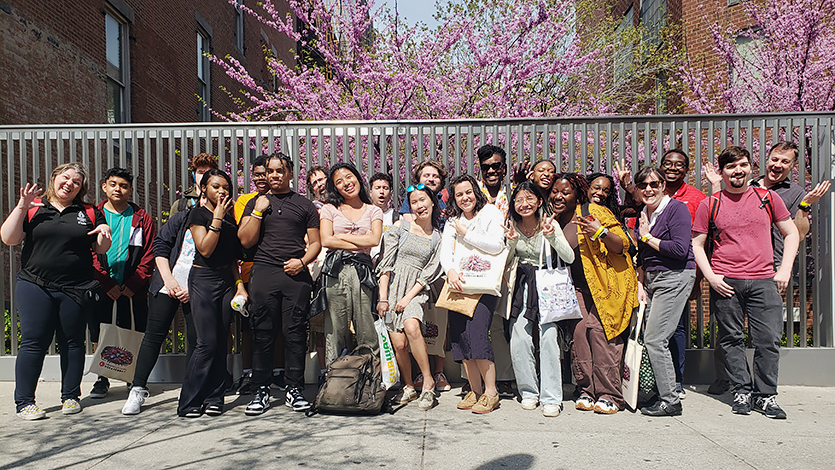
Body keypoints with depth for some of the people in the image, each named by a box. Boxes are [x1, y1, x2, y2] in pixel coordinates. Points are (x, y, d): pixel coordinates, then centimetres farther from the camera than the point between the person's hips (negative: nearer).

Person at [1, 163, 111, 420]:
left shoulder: (89, 213, 10)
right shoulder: (33, 209, 7)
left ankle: (70, 396, 19)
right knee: (33, 342, -1)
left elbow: (101, 249, 12)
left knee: (73, 342, 7)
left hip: (75, 290, 1)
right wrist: (22, 206, -9)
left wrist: (105, 234, -10)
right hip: (35, 287, -1)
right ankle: (24, 401, 9)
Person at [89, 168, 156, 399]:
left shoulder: (141, 218, 4)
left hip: (133, 290, -1)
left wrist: (132, 285, -10)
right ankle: (102, 379, 21)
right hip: (101, 289, 1)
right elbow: (89, 254, 0)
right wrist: (107, 284, -9)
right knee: (100, 335, 7)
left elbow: (148, 256, 0)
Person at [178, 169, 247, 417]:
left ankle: (214, 397, 11)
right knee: (208, 343, -10)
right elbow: (205, 249, -15)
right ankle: (188, 402, 1)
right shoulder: (199, 214, -2)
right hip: (203, 279, -6)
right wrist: (217, 217, -15)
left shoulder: (230, 217, 15)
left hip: (227, 280, 6)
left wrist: (239, 284, 10)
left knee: (221, 341, 4)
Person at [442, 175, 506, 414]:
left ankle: (490, 392, -6)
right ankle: (474, 390, 10)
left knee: (477, 331, -18)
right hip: (459, 282, 5)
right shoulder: (453, 220, 17)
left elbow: (496, 245, -13)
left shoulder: (491, 213, 2)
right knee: (458, 334, -3)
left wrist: (465, 232, -9)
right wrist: (450, 271, -15)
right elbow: (445, 250, 5)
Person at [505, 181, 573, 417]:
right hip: (522, 285, 2)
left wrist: (552, 236, -30)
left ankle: (551, 398, -5)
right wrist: (512, 241, -18)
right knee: (519, 340, -8)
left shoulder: (549, 224, -9)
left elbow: (570, 258, -15)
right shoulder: (511, 225, -3)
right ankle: (529, 391, 11)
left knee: (548, 335, -15)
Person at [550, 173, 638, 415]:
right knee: (578, 329, -10)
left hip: (606, 283, -5)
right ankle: (587, 391, 2)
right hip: (578, 287, 5)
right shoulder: (555, 221, 11)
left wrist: (601, 232, -26)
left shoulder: (594, 212, -8)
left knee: (600, 329, -14)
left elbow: (623, 246, -10)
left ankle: (609, 395, -4)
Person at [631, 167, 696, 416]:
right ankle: (663, 394, 15)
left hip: (675, 277, -8)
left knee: (655, 339, -11)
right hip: (652, 278, 8)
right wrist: (640, 285, 8)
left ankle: (670, 401, -1)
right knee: (649, 338, 4)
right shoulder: (643, 215, 14)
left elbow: (680, 250, -19)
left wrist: (648, 237, -9)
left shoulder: (676, 208, -8)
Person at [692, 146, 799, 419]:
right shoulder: (709, 205, 6)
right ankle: (742, 391, 17)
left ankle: (766, 395, 11)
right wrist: (711, 277, -5)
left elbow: (791, 234, 16)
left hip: (763, 281, 1)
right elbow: (696, 245, 7)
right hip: (725, 282, -1)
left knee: (769, 339, -3)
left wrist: (785, 269, 4)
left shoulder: (768, 198, 10)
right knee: (731, 339, 4)